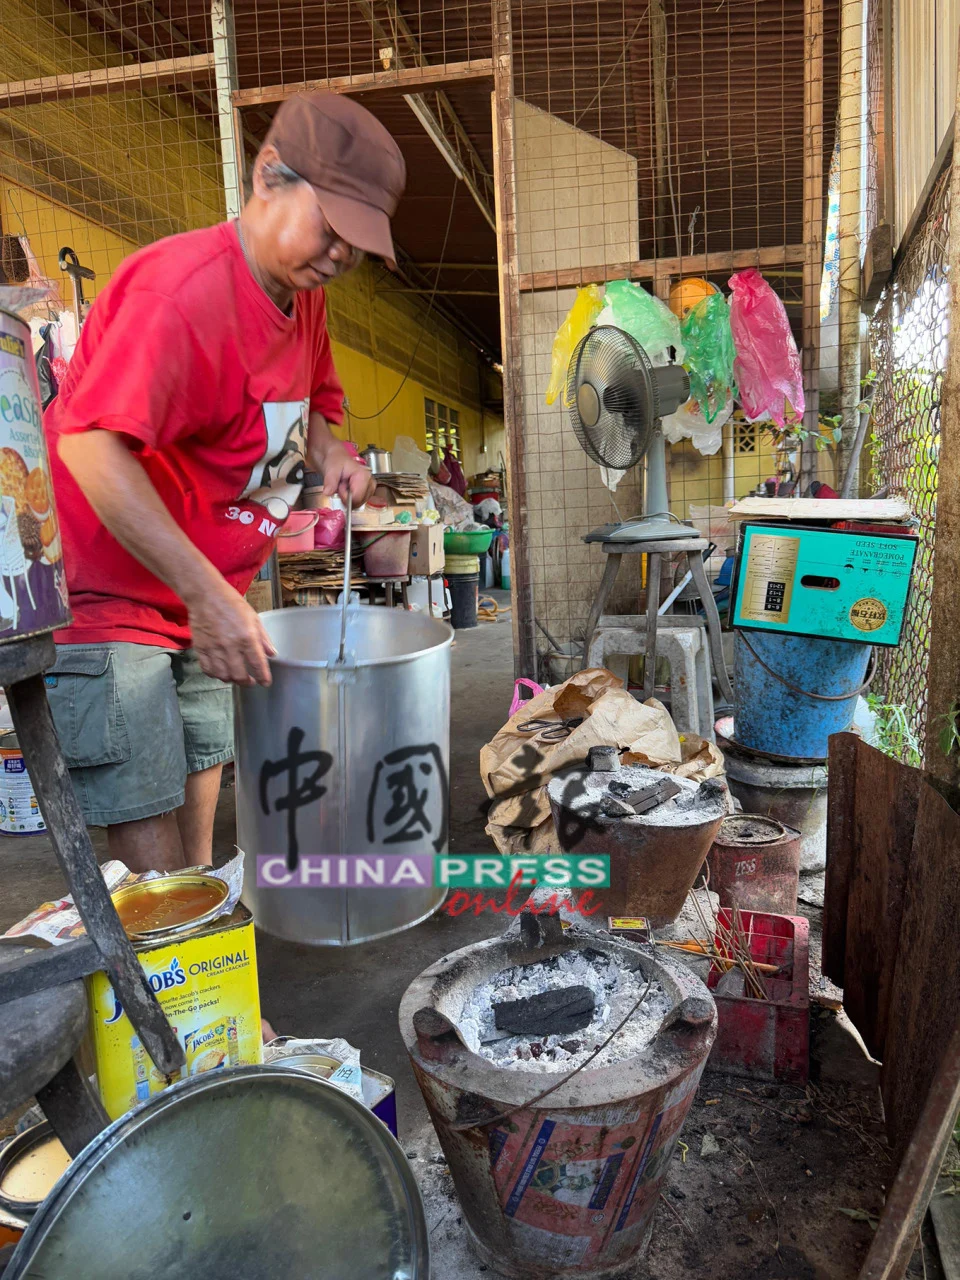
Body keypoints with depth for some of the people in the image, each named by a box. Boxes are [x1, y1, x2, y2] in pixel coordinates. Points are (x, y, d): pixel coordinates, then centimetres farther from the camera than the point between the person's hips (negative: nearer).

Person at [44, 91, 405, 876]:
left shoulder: (302, 294, 5)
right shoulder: (183, 290, -23)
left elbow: (311, 401, 21)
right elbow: (92, 447, -32)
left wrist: (330, 455, -4)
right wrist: (207, 595, -37)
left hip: (200, 604, 9)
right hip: (105, 598, -8)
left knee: (199, 785, 19)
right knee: (151, 849, -5)